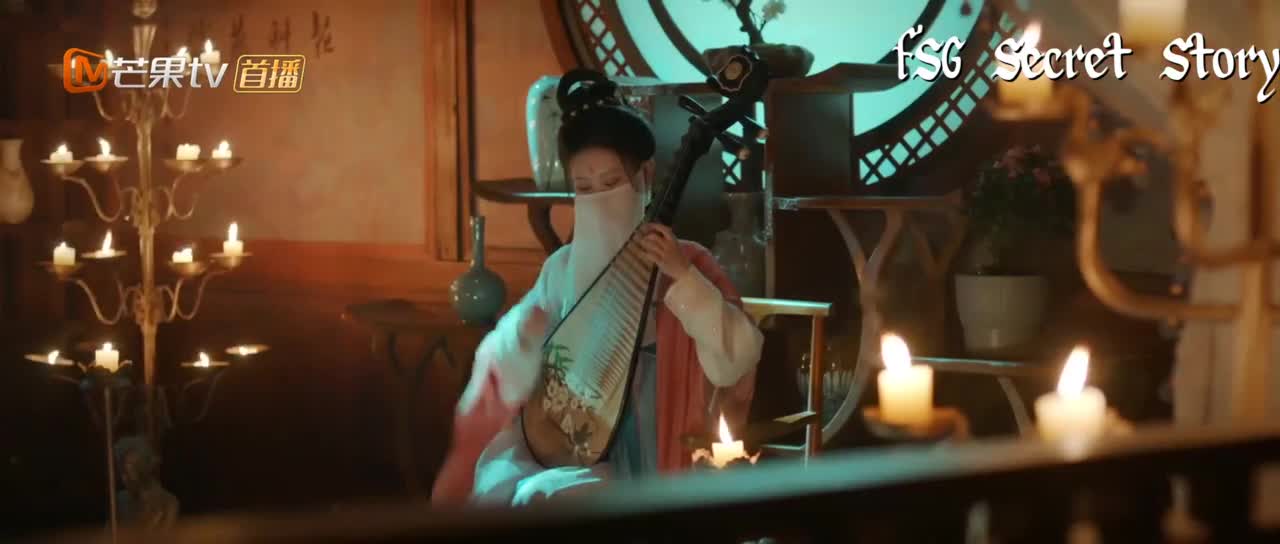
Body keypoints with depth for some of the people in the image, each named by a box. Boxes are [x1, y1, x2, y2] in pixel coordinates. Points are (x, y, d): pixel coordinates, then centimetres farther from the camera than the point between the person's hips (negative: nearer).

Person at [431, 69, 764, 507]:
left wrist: (682, 276, -25)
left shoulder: (685, 262, -3)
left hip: (656, 474, -4)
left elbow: (738, 359, -16)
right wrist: (522, 338, -12)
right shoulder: (563, 267, 7)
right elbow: (499, 368, 10)